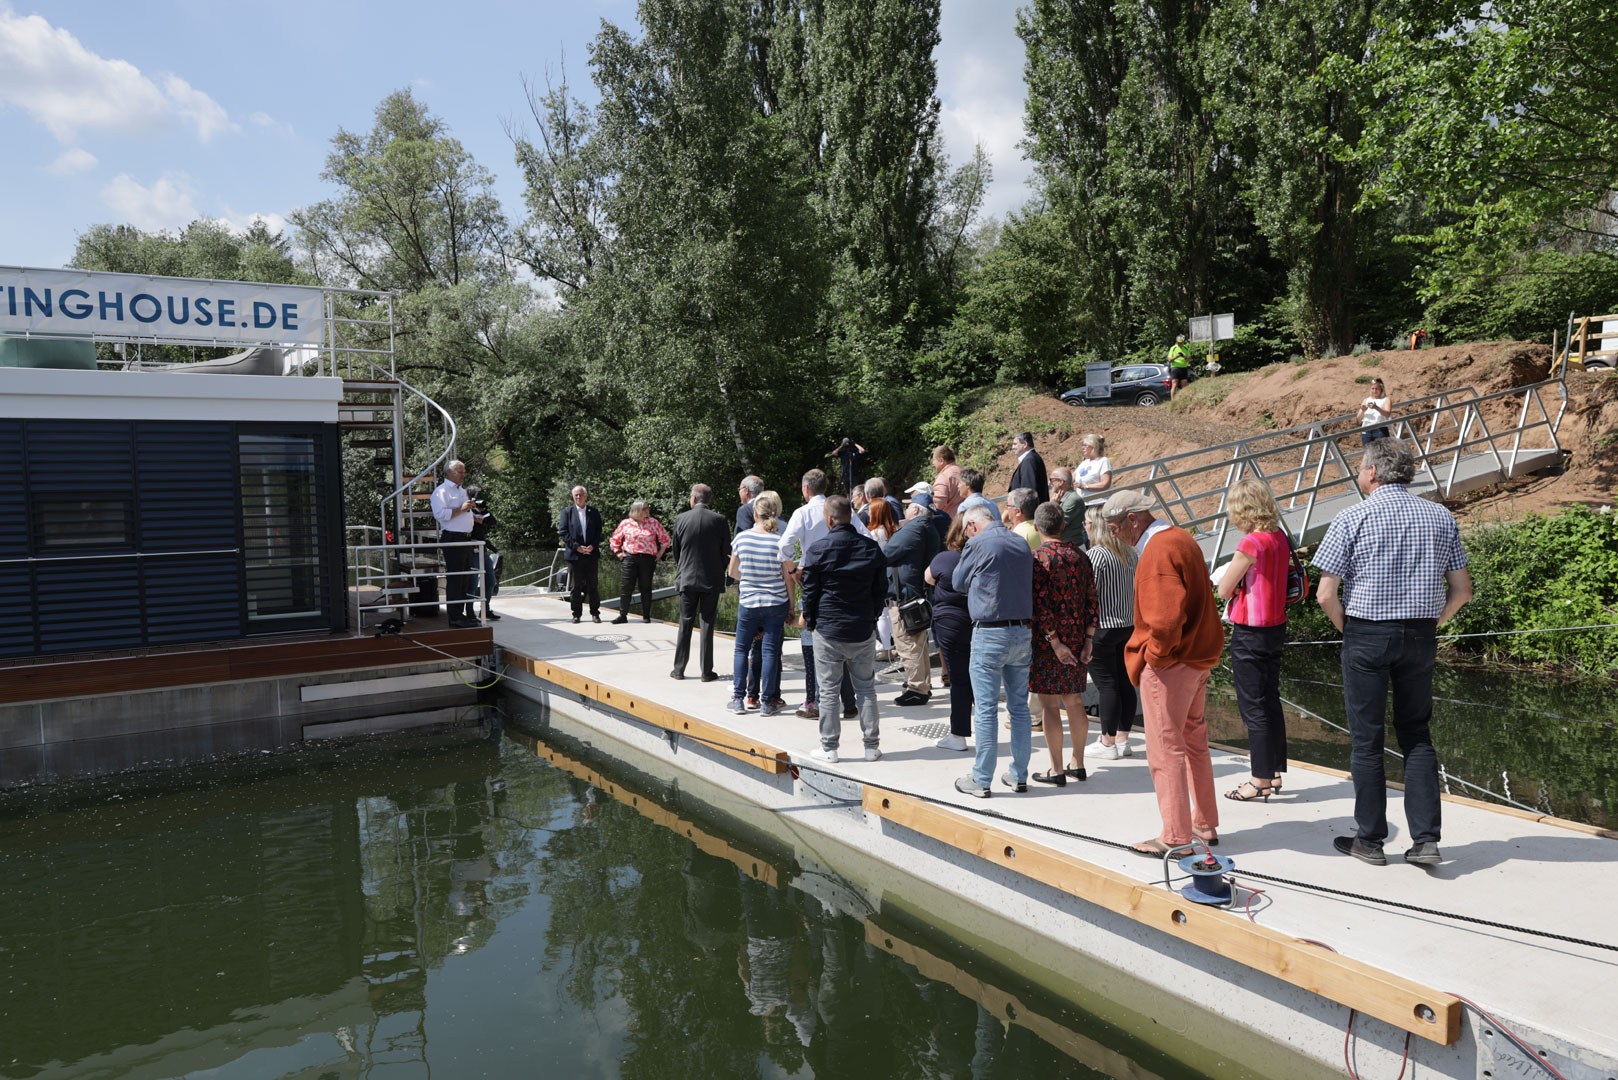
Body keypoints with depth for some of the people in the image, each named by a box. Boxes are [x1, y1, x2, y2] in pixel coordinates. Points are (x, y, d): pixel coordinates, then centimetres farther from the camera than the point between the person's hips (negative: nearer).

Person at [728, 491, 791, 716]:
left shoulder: (741, 538, -5)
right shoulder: (781, 541, -10)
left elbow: (733, 572, 7)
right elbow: (788, 578, -6)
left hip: (747, 602, 1)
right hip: (776, 604, -1)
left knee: (742, 649, 14)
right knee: (770, 651, 5)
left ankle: (738, 699, 14)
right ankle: (767, 702, 7)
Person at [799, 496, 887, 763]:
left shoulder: (818, 549, -8)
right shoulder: (872, 547, 2)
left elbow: (809, 591, -3)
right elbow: (881, 589, 9)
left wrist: (810, 621, 10)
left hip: (828, 631, -3)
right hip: (864, 630, 3)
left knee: (828, 691, 5)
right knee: (866, 688, 11)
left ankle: (829, 747, 10)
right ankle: (872, 746, 15)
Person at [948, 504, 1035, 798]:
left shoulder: (977, 544, -8)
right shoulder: (1022, 543, 8)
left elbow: (958, 583, 4)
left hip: (989, 634, -6)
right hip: (1023, 632, 6)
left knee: (985, 709, 0)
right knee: (1020, 707, 12)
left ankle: (981, 780, 5)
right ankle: (1019, 775, 20)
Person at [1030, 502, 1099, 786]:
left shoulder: (1037, 559, -13)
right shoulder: (1079, 556, 6)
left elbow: (1041, 605, -18)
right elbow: (1091, 600, 5)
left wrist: (1054, 642, -14)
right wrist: (1088, 639, 6)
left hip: (1047, 640, -6)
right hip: (1076, 640, 6)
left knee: (1049, 705, 0)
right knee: (1074, 702, 14)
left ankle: (1057, 771, 4)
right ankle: (1078, 764, 23)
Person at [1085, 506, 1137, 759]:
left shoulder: (1095, 554, -15)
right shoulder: (1129, 552, 9)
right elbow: (1135, 588, 16)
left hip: (1102, 627, -8)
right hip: (1128, 625, 8)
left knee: (1106, 684, -1)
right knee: (1125, 682, 11)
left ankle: (1108, 742, 5)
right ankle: (1123, 739, 18)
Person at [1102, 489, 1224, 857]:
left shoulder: (1158, 552, -21)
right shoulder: (1181, 538, 11)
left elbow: (1166, 619, -30)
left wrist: (1153, 655, -15)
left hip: (1169, 663, -10)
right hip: (1198, 657, 10)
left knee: (1165, 750, 0)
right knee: (1193, 741, 19)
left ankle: (1176, 838, 8)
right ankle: (1205, 825, 30)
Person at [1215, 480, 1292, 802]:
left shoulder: (1251, 544, -20)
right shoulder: (1280, 538, 4)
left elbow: (1224, 590, -13)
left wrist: (1230, 574, 5)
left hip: (1250, 633, -8)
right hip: (1276, 627, 8)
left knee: (1253, 707, 1)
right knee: (1270, 701, 17)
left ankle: (1260, 780, 9)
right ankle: (1275, 771, 27)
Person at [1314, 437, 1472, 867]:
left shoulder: (1353, 518, -8)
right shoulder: (1440, 517, 5)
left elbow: (1326, 595, -12)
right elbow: (1462, 590, 6)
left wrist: (1348, 629, 4)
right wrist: (1431, 625, 13)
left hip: (1367, 634, -4)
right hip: (1421, 637, 4)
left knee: (1366, 738, 6)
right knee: (1416, 735, 15)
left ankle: (1370, 840, 14)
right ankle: (1426, 839, 11)